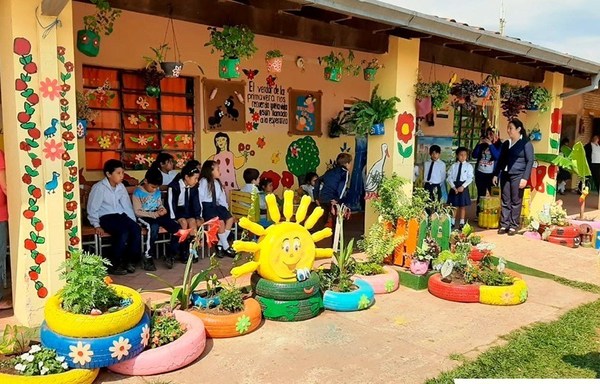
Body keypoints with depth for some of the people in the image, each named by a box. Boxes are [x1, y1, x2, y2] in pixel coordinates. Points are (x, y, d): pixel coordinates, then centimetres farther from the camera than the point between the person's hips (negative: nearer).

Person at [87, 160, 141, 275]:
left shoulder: (121, 187, 9)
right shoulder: (99, 187, -9)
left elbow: (127, 206, 11)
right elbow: (92, 209, -7)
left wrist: (133, 221, 1)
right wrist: (97, 226, -12)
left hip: (120, 215, 6)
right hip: (106, 217, -5)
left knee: (136, 229, -23)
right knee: (123, 232, -31)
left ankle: (130, 261, -10)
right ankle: (114, 265, -17)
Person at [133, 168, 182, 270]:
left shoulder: (158, 192, 11)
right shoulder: (138, 192, -8)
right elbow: (137, 212, -12)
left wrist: (163, 210, -3)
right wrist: (154, 214, -19)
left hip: (158, 215, 6)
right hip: (144, 217, -6)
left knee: (177, 228, -17)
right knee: (154, 227, -40)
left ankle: (170, 255, -2)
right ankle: (148, 257, -28)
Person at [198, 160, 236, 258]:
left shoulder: (217, 183, 17)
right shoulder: (203, 181, -9)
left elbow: (221, 196, 14)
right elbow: (199, 196, -14)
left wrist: (225, 207, 0)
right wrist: (200, 212, -19)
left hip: (216, 206, 8)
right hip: (207, 206, -8)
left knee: (230, 218, -11)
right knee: (221, 222, -25)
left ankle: (220, 244, -8)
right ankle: (226, 247, -12)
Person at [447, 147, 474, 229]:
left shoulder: (469, 166, 1)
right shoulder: (453, 166, 4)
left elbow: (470, 178, -6)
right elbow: (449, 177, 0)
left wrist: (463, 186, -17)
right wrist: (453, 187, -12)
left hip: (463, 187, -1)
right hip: (454, 186, 1)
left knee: (463, 206, 5)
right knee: (454, 206, 7)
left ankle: (461, 223, 13)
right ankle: (452, 222, 16)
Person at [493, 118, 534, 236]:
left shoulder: (526, 143, -3)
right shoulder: (505, 143, 14)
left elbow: (530, 161, -7)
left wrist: (525, 178, -14)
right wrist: (496, 174, 11)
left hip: (518, 176, -5)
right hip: (505, 175, 5)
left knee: (516, 202, 0)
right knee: (505, 201, 6)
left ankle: (513, 226, 7)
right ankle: (504, 225, 11)